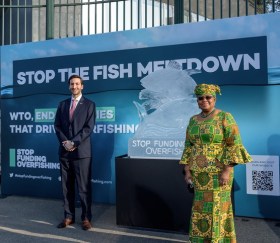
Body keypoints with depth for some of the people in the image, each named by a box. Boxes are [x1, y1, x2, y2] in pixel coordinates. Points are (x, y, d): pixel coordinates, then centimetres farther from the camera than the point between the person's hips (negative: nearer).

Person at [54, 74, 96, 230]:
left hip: (82, 151, -4)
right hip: (65, 151, 4)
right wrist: (64, 142, -7)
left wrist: (73, 142, -14)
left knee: (84, 187, 0)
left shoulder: (89, 104, 2)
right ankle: (69, 216, 17)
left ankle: (86, 218, 9)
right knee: (67, 187, 8)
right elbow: (58, 126, 9)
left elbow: (89, 128, -7)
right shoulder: (62, 104, 15)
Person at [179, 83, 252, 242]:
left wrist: (227, 171, -19)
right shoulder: (193, 120, 9)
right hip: (200, 172, 6)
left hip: (218, 171, -5)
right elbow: (189, 147, 10)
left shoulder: (225, 117, -9)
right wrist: (187, 170, 3)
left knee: (218, 206, -1)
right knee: (203, 206, 10)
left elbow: (234, 145, -13)